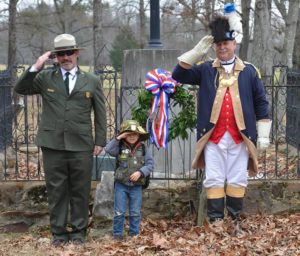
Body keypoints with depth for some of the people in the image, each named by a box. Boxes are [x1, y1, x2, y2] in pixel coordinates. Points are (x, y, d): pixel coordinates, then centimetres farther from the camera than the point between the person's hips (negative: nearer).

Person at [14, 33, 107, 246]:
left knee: (80, 190, 6)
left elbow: (100, 113, 9)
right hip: (53, 145, 0)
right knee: (56, 190, 6)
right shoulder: (45, 77, 7)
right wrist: (35, 67, -8)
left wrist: (100, 141, 3)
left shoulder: (92, 81, 7)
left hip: (81, 146, 0)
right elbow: (20, 89, 2)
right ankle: (59, 232, 16)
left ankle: (79, 231, 19)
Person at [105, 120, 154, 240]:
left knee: (135, 212, 8)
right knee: (119, 212, 3)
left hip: (136, 186, 1)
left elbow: (150, 164, 0)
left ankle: (135, 233, 19)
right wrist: (118, 138, -20)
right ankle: (117, 233, 12)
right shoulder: (120, 147, -2)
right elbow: (108, 149, -18)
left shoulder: (143, 148, 1)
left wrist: (140, 172, -15)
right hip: (121, 184, -1)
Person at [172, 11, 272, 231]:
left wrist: (263, 134, 2)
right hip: (213, 136, 0)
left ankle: (235, 219, 17)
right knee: (214, 180, 2)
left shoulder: (249, 71, 6)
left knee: (237, 180, 6)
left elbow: (261, 103, 8)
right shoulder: (205, 70, 7)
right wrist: (197, 52, -9)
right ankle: (215, 220, 8)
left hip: (240, 137, 0)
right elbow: (178, 75, -4)